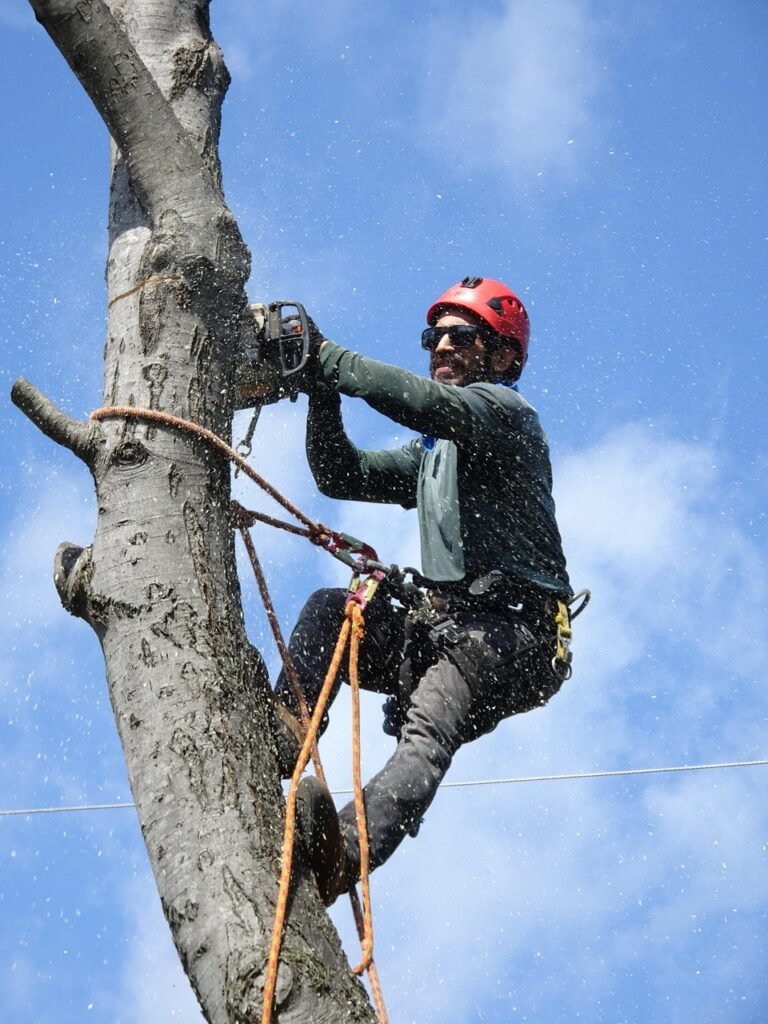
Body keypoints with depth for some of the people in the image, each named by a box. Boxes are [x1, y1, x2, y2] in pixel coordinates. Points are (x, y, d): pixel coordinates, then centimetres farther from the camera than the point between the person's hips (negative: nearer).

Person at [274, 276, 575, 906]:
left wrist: (328, 357, -16)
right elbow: (340, 474, 21)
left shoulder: (505, 411, 2)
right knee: (328, 610, -11)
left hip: (512, 630, -9)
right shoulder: (432, 453, 29)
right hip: (442, 626, 9)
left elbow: (426, 402, -19)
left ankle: (344, 854, -57)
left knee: (427, 734, -33)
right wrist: (322, 389, 6)